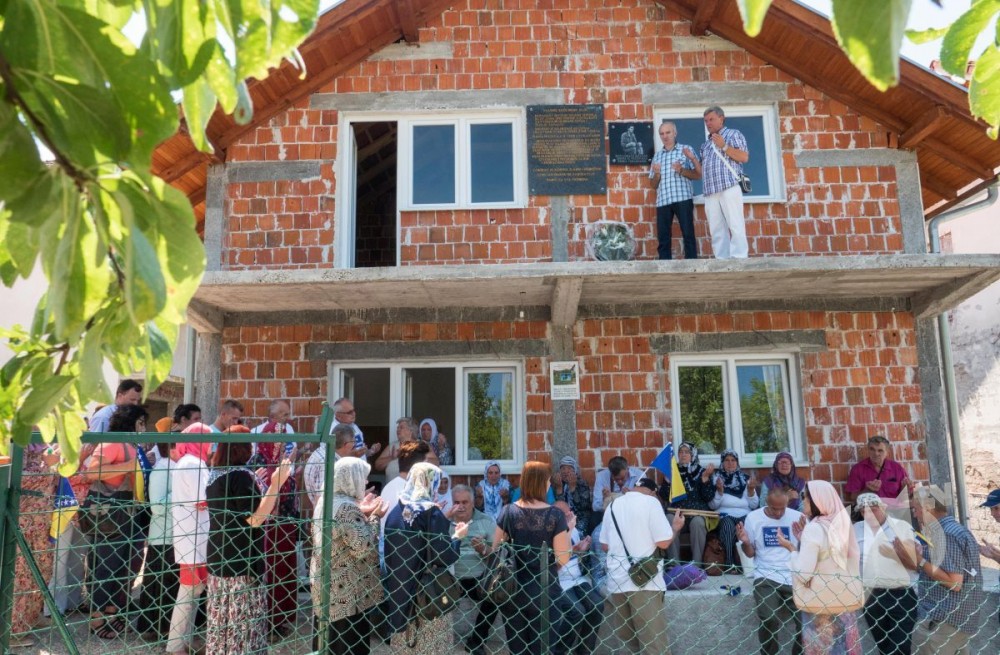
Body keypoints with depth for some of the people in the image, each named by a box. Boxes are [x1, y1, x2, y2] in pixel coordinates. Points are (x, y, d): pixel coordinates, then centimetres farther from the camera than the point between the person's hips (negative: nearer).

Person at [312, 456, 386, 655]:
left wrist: (362, 513, 14)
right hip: (349, 593, -9)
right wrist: (373, 518, -13)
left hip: (327, 588, 9)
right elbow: (362, 548, -24)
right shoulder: (347, 507, -21)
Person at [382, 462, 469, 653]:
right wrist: (457, 536, -1)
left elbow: (389, 554, 11)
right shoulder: (432, 513, -15)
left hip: (399, 591, 6)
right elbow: (444, 557, -18)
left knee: (404, 646, 17)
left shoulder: (395, 512, 2)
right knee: (431, 647, 7)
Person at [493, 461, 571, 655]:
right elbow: (563, 559, -12)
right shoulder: (555, 515, -12)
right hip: (543, 591, -2)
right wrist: (568, 530, 0)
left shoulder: (508, 512, -5)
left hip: (512, 590, 3)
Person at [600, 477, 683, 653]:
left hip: (616, 579, 5)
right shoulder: (650, 501, -5)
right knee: (653, 639, -2)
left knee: (624, 637, 13)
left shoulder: (612, 505, 12)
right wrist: (676, 525, 7)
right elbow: (663, 542, -11)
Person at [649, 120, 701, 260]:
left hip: (683, 198, -3)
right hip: (663, 200, 3)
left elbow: (698, 175, 2)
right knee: (662, 237, 0)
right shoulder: (657, 155, 18)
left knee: (688, 234, -4)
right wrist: (656, 173, -3)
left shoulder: (686, 149, 8)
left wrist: (681, 170, -12)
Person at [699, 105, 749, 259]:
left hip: (729, 187, -5)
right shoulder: (706, 145, 28)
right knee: (717, 230, -1)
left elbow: (744, 157, -1)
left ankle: (740, 260, -15)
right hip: (710, 192, 6)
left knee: (735, 225, -12)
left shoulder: (733, 134, 12)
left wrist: (724, 146, -6)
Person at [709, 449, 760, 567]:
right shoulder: (716, 478, 11)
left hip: (744, 515, 1)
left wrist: (751, 490, -8)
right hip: (725, 515, -1)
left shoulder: (745, 479, 15)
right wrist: (719, 491, -15)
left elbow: (754, 505, 7)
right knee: (728, 526, -36)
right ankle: (729, 564, -33)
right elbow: (712, 505, 0)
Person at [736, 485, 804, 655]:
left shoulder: (798, 517, 1)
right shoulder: (753, 517, 1)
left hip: (794, 577, 1)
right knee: (769, 620, -19)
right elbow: (750, 553, 8)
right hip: (766, 577, -1)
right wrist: (745, 543, -13)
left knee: (803, 620, -10)